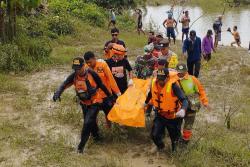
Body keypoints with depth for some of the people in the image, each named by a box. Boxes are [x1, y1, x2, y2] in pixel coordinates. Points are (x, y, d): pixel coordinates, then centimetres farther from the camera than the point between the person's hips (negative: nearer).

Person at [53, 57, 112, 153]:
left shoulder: (91, 74, -21)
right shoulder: (73, 76, -12)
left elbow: (101, 85, -11)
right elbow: (64, 85, -24)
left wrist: (109, 96, -2)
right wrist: (58, 93, -45)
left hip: (94, 102, -5)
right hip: (84, 103, 5)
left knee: (88, 122, -15)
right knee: (91, 122, 20)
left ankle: (81, 145, -1)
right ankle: (96, 136, 48)